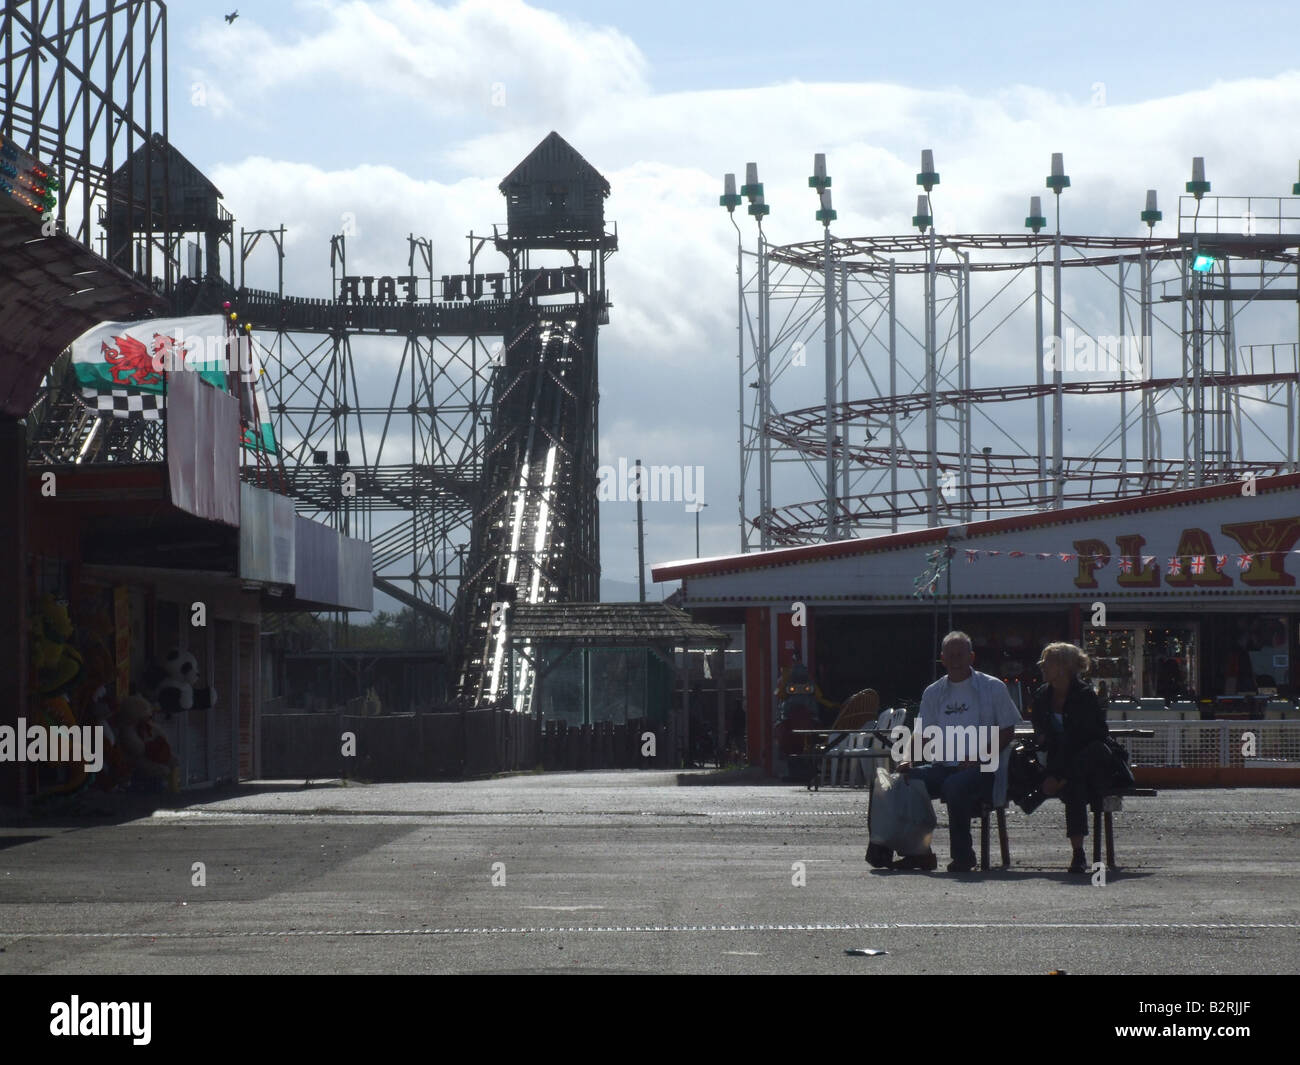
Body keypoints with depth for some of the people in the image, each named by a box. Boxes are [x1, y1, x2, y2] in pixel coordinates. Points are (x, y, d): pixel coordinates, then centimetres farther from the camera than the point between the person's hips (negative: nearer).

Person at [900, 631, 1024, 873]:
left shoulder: (992, 687, 6)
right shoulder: (934, 693, 17)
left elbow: (1008, 731, 3)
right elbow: (922, 734, 17)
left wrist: (979, 759, -11)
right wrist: (909, 760, -4)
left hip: (982, 769, -5)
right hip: (943, 766, 5)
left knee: (954, 786, -36)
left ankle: (962, 856, -23)